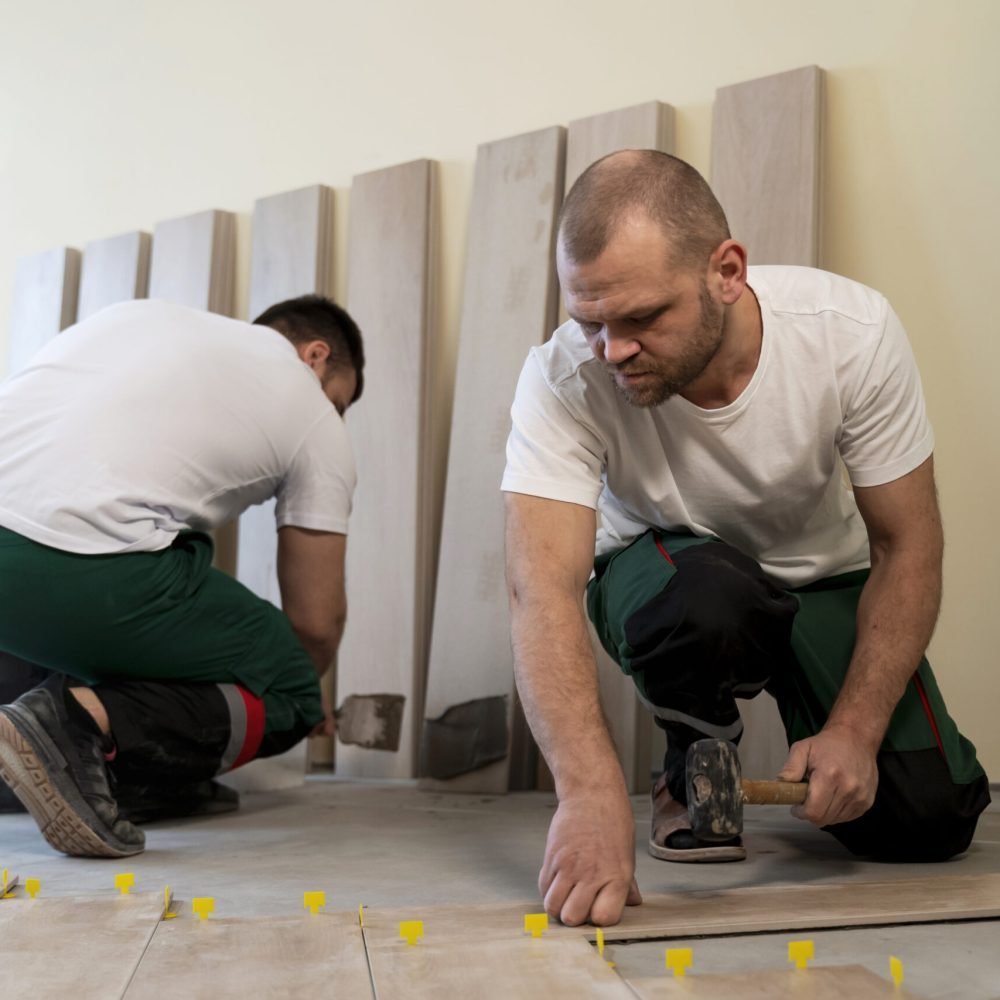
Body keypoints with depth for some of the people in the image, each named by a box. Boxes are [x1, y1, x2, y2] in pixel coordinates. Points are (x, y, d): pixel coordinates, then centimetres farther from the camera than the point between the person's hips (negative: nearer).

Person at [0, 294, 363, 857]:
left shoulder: (143, 316, 29)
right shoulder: (314, 417, 14)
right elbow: (316, 623, 15)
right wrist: (294, 697, 39)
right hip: (74, 576, -7)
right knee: (289, 691, 10)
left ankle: (141, 773, 24)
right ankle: (82, 727, -11)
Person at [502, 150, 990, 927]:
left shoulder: (853, 331, -26)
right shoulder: (562, 381, -30)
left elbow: (907, 548, -17)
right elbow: (543, 591, -39)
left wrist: (857, 730, -25)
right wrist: (591, 793, -52)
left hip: (825, 579, 2)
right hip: (659, 568, -1)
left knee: (926, 819, -13)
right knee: (704, 595, -38)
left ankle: (808, 718, 22)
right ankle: (692, 774, -4)